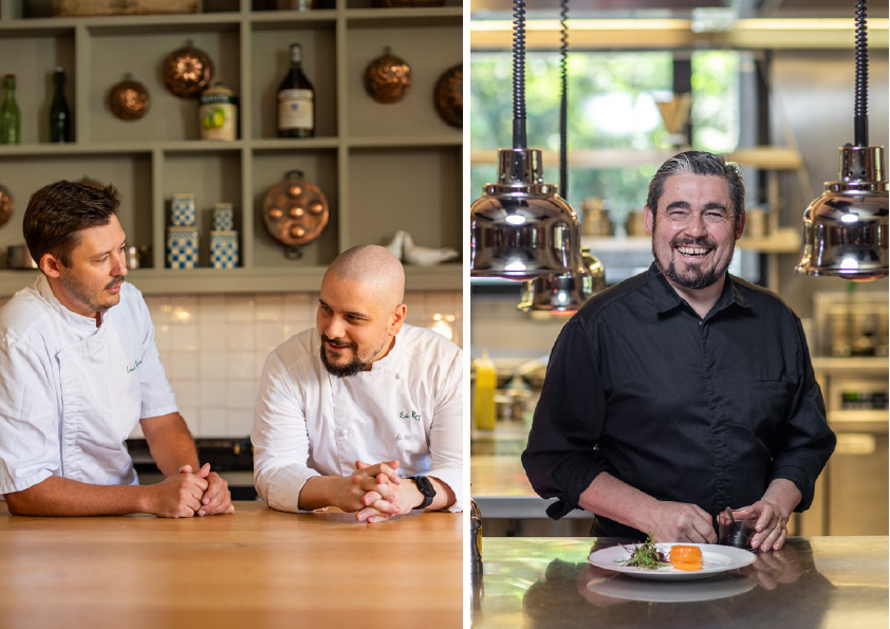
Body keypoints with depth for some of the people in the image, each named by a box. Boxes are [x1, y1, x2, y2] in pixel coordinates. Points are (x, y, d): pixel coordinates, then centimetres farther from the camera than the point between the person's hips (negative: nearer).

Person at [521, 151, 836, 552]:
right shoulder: (598, 326, -1)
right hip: (634, 558, -2)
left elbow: (807, 440, 21)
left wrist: (776, 504, 0)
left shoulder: (778, 323, 11)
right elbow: (553, 456, -2)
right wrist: (652, 514, -13)